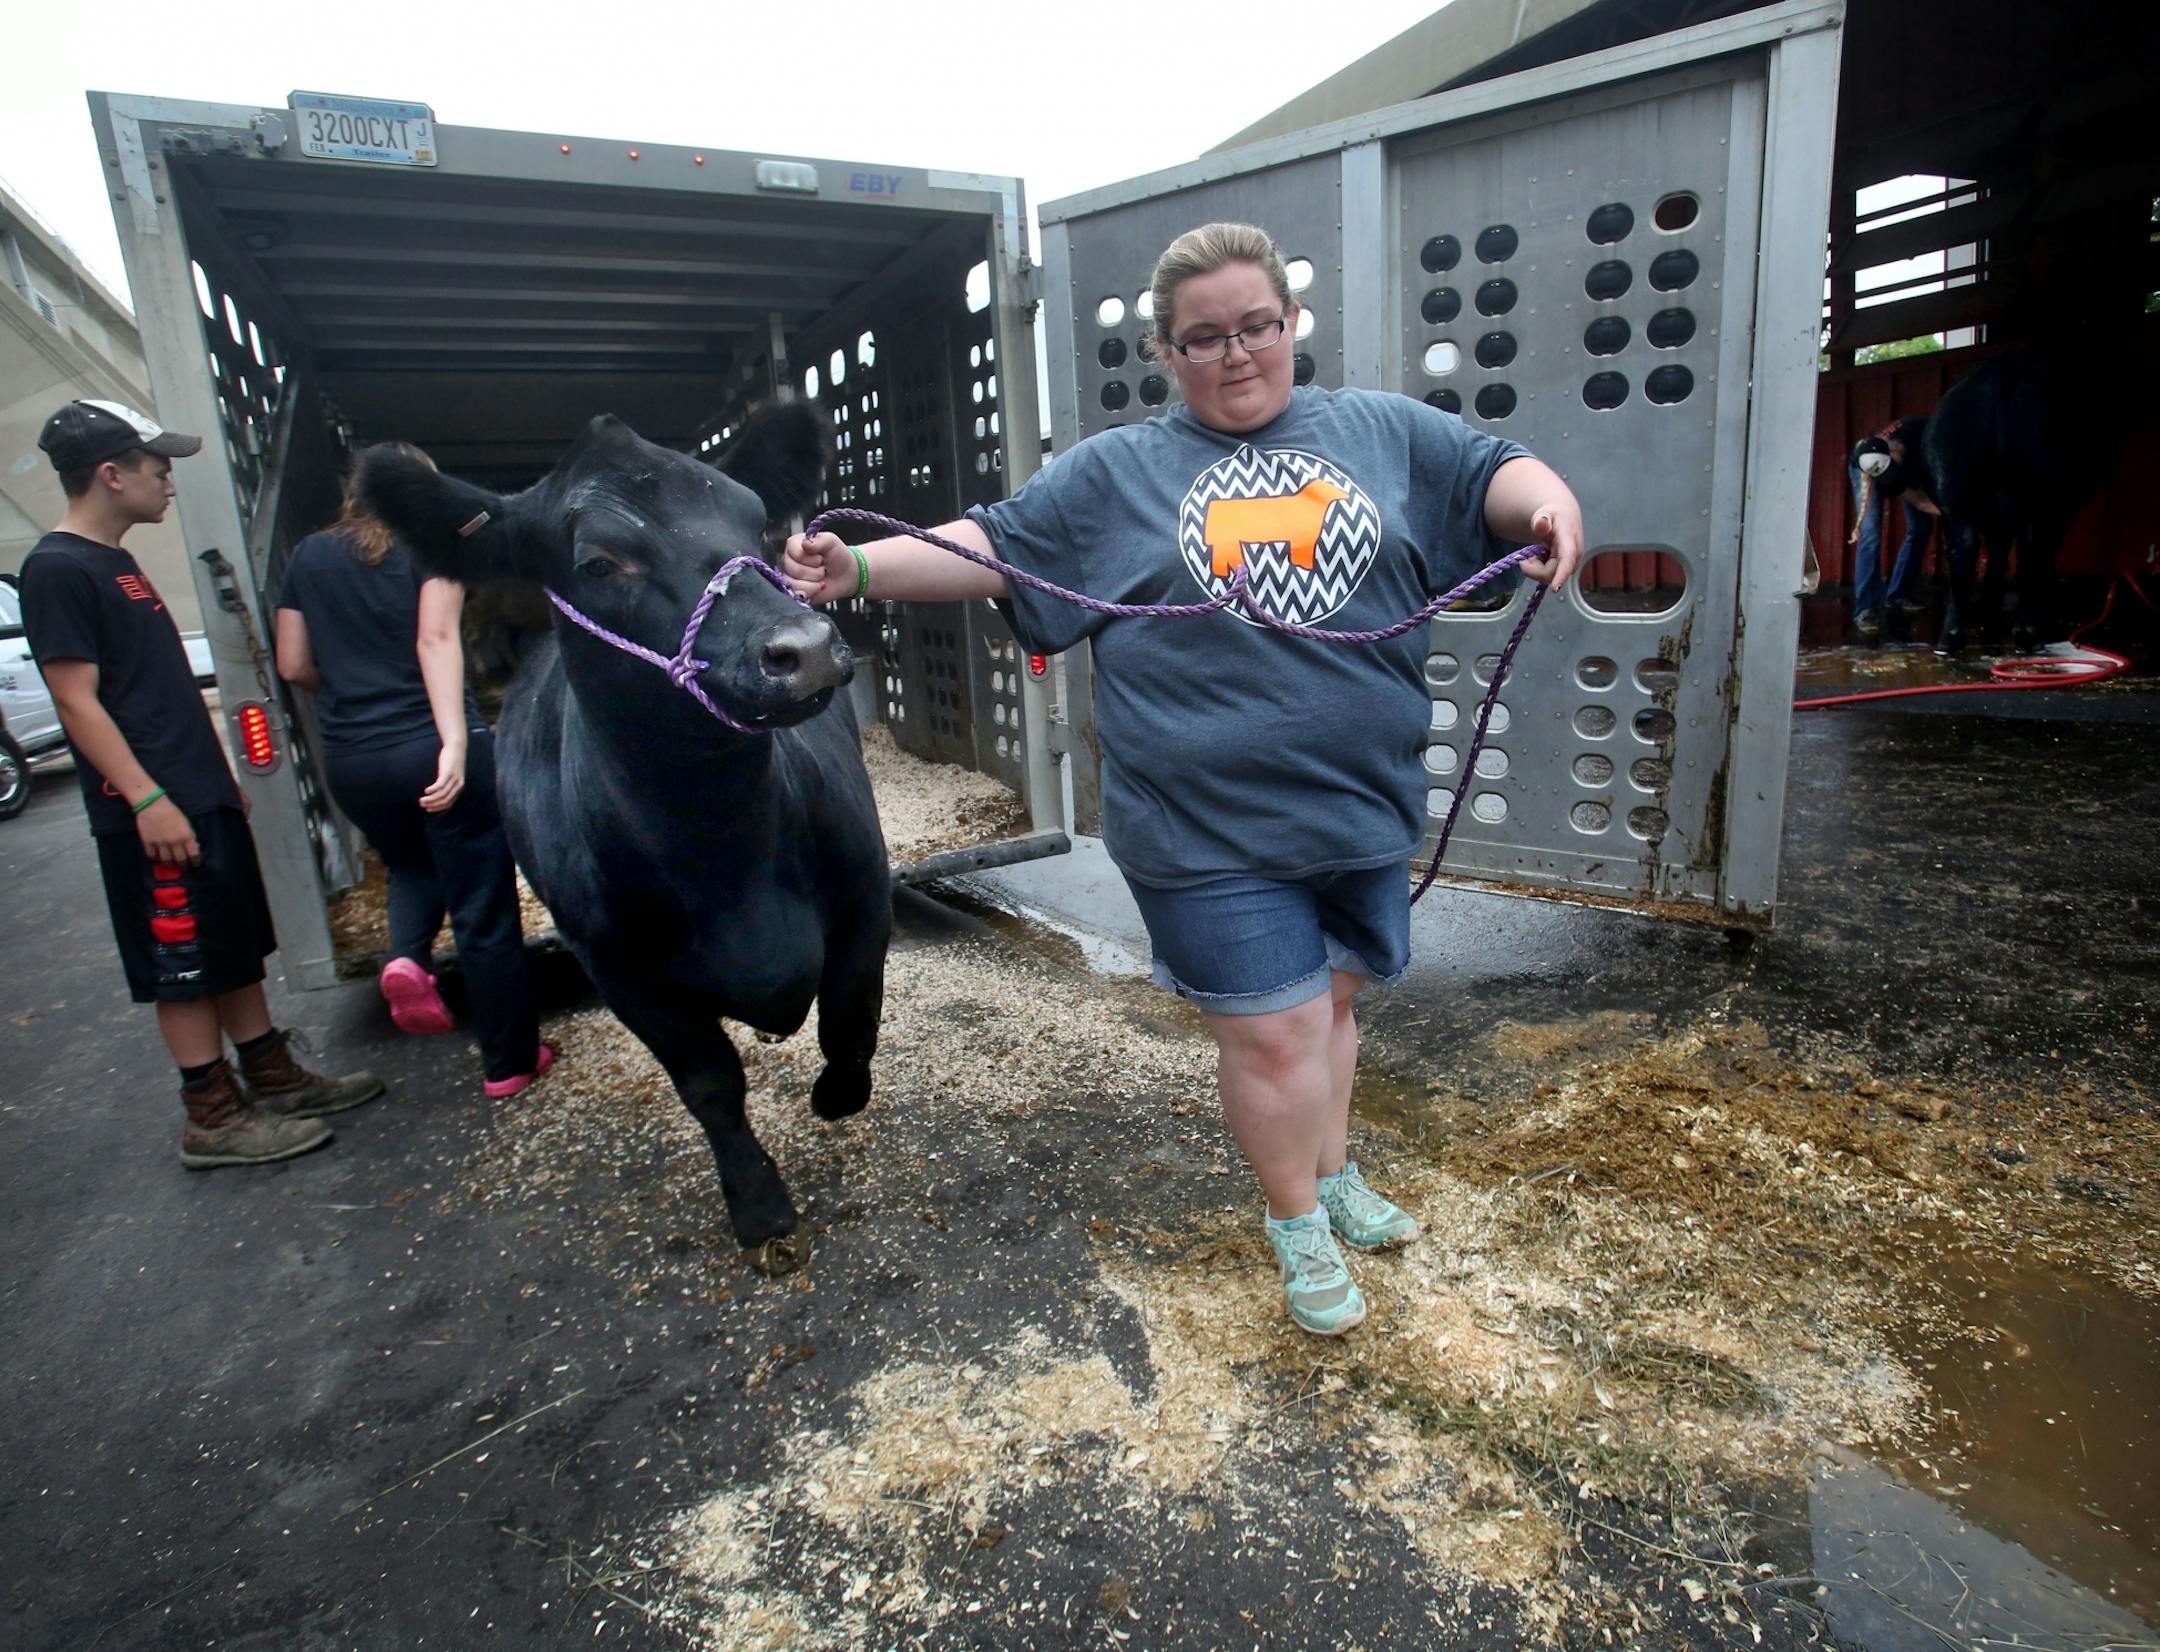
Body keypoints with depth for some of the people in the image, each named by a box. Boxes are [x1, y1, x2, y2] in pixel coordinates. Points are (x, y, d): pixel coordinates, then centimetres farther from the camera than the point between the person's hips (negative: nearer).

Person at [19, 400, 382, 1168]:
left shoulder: (117, 564, 17)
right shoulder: (55, 570, -11)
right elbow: (77, 701, -16)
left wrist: (220, 780, 21)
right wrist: (146, 798, -22)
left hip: (203, 798, 9)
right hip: (157, 814, -9)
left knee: (236, 950, 14)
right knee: (182, 968, -1)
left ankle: (273, 1077, 24)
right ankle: (213, 1118, 8)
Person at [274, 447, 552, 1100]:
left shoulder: (307, 556, 12)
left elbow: (292, 666, 11)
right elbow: (436, 640, -16)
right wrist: (456, 740, -25)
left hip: (350, 760, 5)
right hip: (434, 747, -5)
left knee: (410, 863, 32)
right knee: (484, 909, 5)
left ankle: (407, 956, 3)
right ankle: (509, 1062, 13)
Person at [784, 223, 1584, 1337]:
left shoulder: (1382, 431, 10)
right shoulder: (1115, 472, 5)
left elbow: (1496, 472, 10)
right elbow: (991, 544, 3)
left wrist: (1551, 504, -13)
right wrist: (860, 568, -10)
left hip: (1362, 806, 3)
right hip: (1208, 828, -3)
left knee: (1331, 998, 20)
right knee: (1272, 1029, 3)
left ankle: (1334, 1176, 45)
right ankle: (1299, 1222, 30)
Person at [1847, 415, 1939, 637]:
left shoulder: (1922, 434, -42)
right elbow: (1919, 501, -33)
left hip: (1911, 464, 4)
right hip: (1865, 469, -4)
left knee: (1922, 527, 0)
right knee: (1871, 533, -21)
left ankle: (1898, 595, 12)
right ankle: (1865, 610, -23)